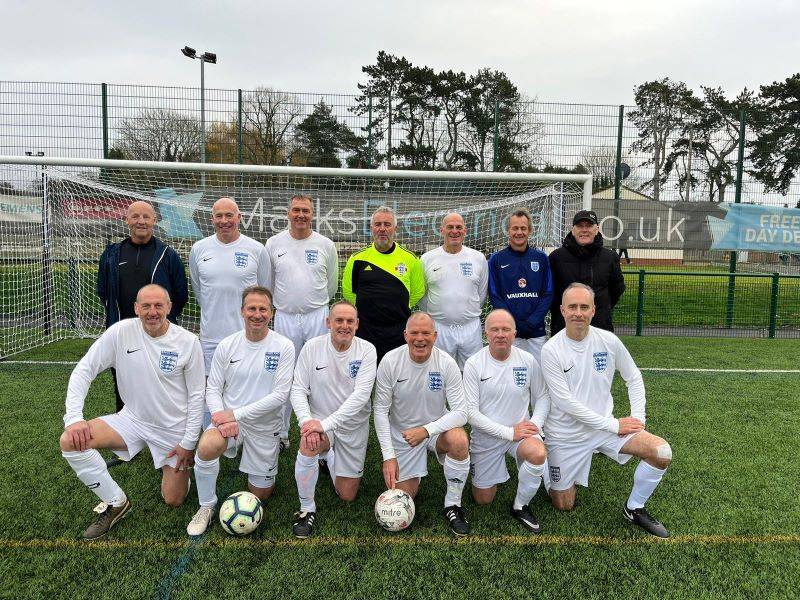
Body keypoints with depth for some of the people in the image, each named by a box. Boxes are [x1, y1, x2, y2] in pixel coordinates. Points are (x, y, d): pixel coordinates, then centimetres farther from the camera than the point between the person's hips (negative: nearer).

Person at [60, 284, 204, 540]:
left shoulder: (188, 342, -15)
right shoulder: (121, 332, -14)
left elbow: (196, 394, -8)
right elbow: (83, 370, -8)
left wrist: (189, 442, -9)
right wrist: (74, 417, -20)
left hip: (174, 428, -1)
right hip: (132, 419, 2)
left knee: (174, 500, 1)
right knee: (70, 441, -22)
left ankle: (177, 465, 36)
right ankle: (116, 503, -3)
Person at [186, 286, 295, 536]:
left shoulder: (284, 347, -12)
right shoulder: (226, 346, -4)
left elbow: (280, 395, -17)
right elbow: (213, 389, 0)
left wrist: (236, 414, -20)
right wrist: (221, 416, -21)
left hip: (265, 426, -1)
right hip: (229, 419, 1)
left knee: (260, 493, 10)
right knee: (206, 447, -33)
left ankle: (274, 449, 41)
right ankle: (207, 506, -6)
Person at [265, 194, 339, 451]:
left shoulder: (326, 245, 3)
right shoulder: (274, 243, 4)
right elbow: (268, 283, 14)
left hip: (318, 316, 0)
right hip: (285, 317, 1)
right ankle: (280, 433, 21)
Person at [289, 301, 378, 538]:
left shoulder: (366, 350, -14)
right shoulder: (312, 347, -11)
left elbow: (361, 394, -23)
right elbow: (298, 390, -10)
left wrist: (326, 423, -32)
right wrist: (306, 421, -29)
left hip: (353, 427, 1)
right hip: (319, 420, -1)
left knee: (347, 495, 8)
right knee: (309, 444, -36)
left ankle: (332, 457, 40)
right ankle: (307, 509, -12)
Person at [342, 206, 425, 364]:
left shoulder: (410, 259, 1)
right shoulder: (358, 259, 1)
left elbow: (418, 292, 9)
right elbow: (348, 291, 10)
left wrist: (399, 309, 8)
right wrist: (364, 307, 7)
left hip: (399, 331, 0)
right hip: (365, 329, 0)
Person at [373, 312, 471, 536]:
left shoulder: (446, 363, -19)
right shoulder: (390, 361, -18)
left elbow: (460, 412, -19)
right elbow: (381, 410, -12)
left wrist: (426, 430, -31)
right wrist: (388, 456, -17)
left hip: (438, 427, -1)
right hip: (402, 433, 1)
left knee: (459, 441, -33)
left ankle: (453, 505, -10)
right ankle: (415, 471, 36)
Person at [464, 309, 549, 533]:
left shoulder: (528, 361, -7)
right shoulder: (474, 364, -14)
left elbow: (542, 397, 5)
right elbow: (471, 412, -15)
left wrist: (535, 423, -15)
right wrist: (509, 432, -20)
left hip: (521, 429, 1)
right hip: (486, 436, 0)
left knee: (538, 454, -34)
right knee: (483, 499, 7)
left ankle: (521, 506, -6)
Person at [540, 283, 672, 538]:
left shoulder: (608, 341, -7)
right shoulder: (551, 350, -17)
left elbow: (633, 377, 8)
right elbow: (565, 402, -20)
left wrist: (638, 417, -5)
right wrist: (614, 425, -18)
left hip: (605, 426, 3)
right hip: (566, 435, -3)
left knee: (662, 453, -17)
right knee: (563, 506, 5)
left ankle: (634, 509, 7)